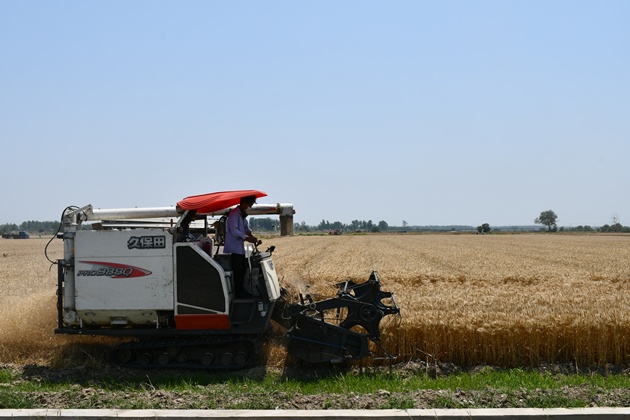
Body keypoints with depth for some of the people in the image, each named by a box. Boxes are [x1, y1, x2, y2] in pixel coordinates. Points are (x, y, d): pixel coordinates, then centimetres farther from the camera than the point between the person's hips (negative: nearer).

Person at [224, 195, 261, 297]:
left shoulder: (242, 215, 16)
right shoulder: (234, 214, -16)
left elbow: (247, 230, 20)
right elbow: (234, 230, -24)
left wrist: (255, 239, 5)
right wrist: (247, 238, -28)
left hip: (240, 248, 10)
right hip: (233, 249, -10)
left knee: (243, 269, 11)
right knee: (237, 270, -8)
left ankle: (241, 290, 18)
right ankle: (239, 292, -3)